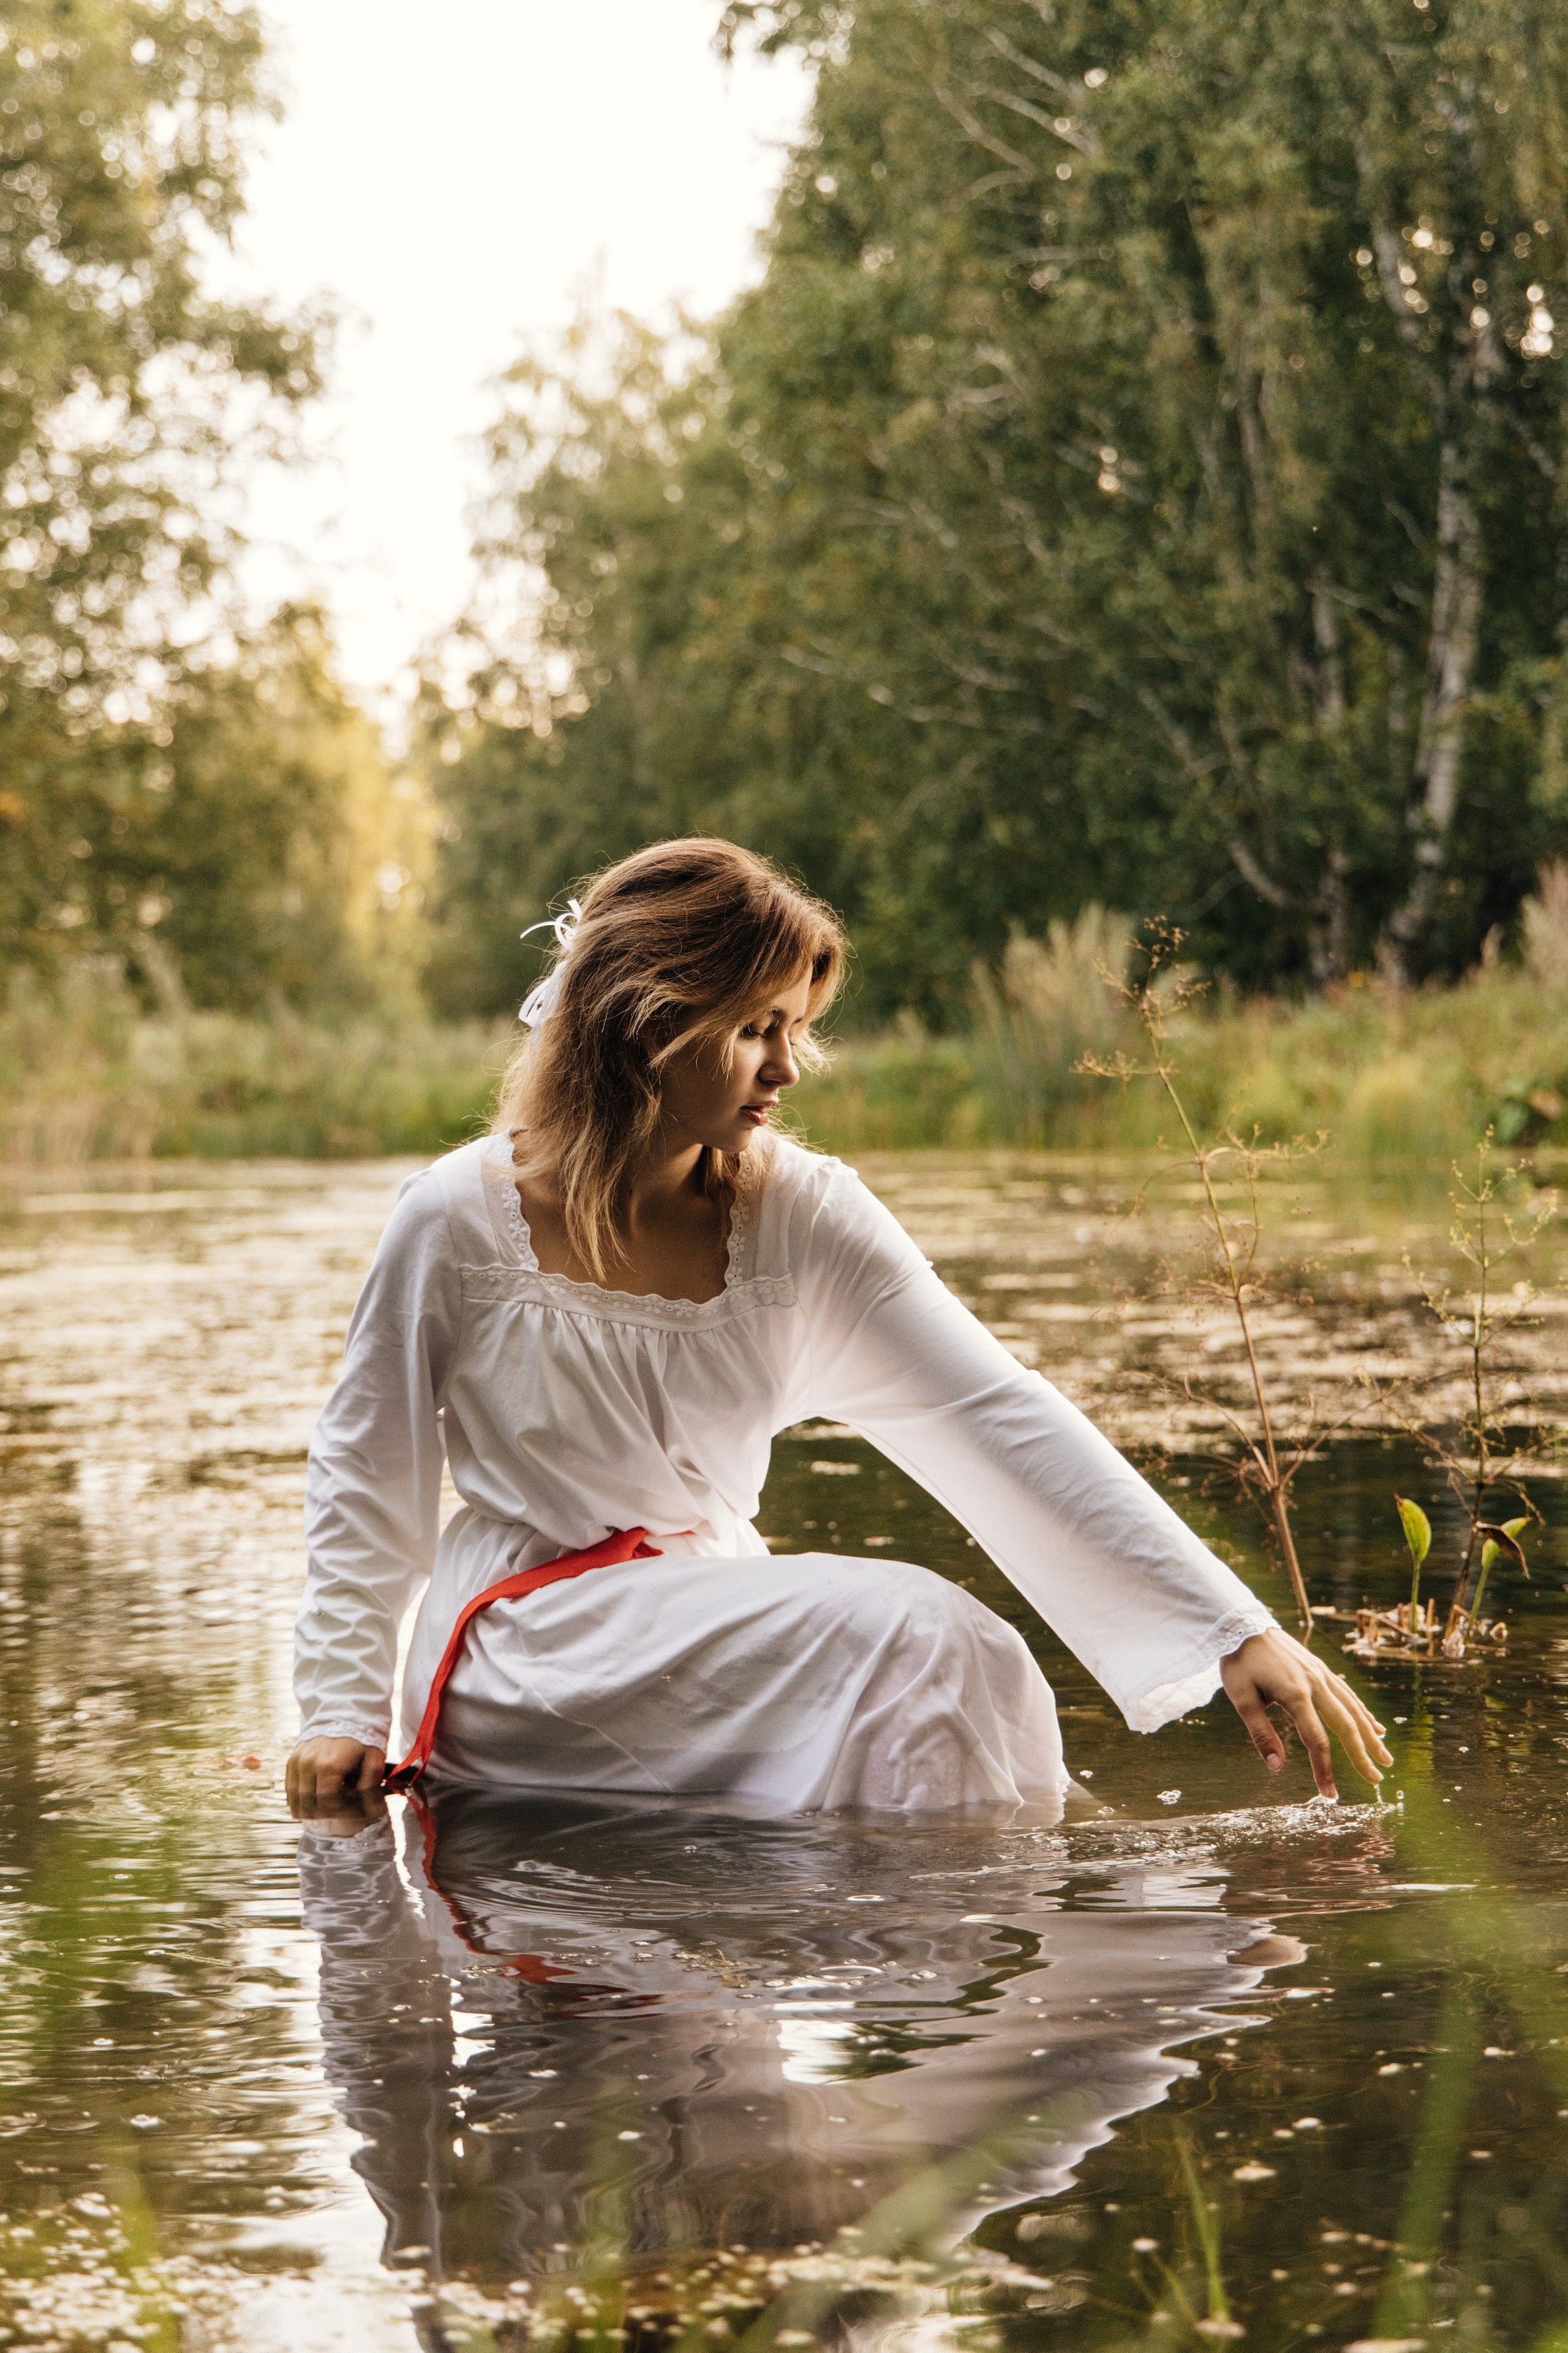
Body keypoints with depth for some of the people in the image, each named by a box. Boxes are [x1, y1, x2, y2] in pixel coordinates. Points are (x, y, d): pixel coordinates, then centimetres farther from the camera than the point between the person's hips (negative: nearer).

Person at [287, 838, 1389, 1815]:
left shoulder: (802, 1215, -3)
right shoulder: (461, 1220, -11)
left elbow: (999, 1418, -11)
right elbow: (366, 1476, 4)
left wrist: (1234, 1630, -17)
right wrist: (342, 1710, 0)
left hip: (720, 1620, 4)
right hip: (527, 1651, -4)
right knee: (912, 1639, -25)